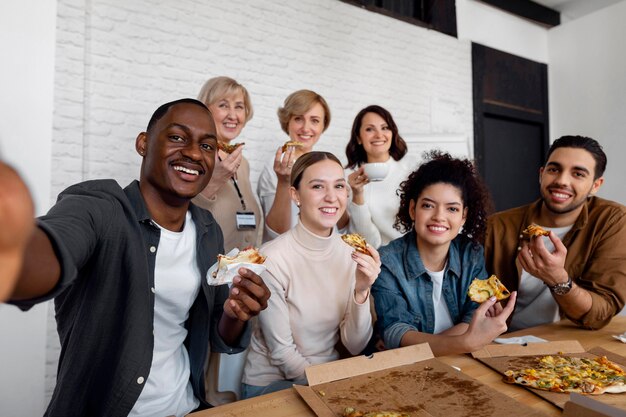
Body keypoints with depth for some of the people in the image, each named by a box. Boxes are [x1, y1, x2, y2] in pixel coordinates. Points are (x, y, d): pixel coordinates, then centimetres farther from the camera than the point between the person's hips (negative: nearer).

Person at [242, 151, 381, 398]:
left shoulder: (353, 254, -9)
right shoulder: (273, 258, -23)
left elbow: (355, 346, -9)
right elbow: (281, 352, -14)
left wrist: (361, 292, -24)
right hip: (271, 382, -5)